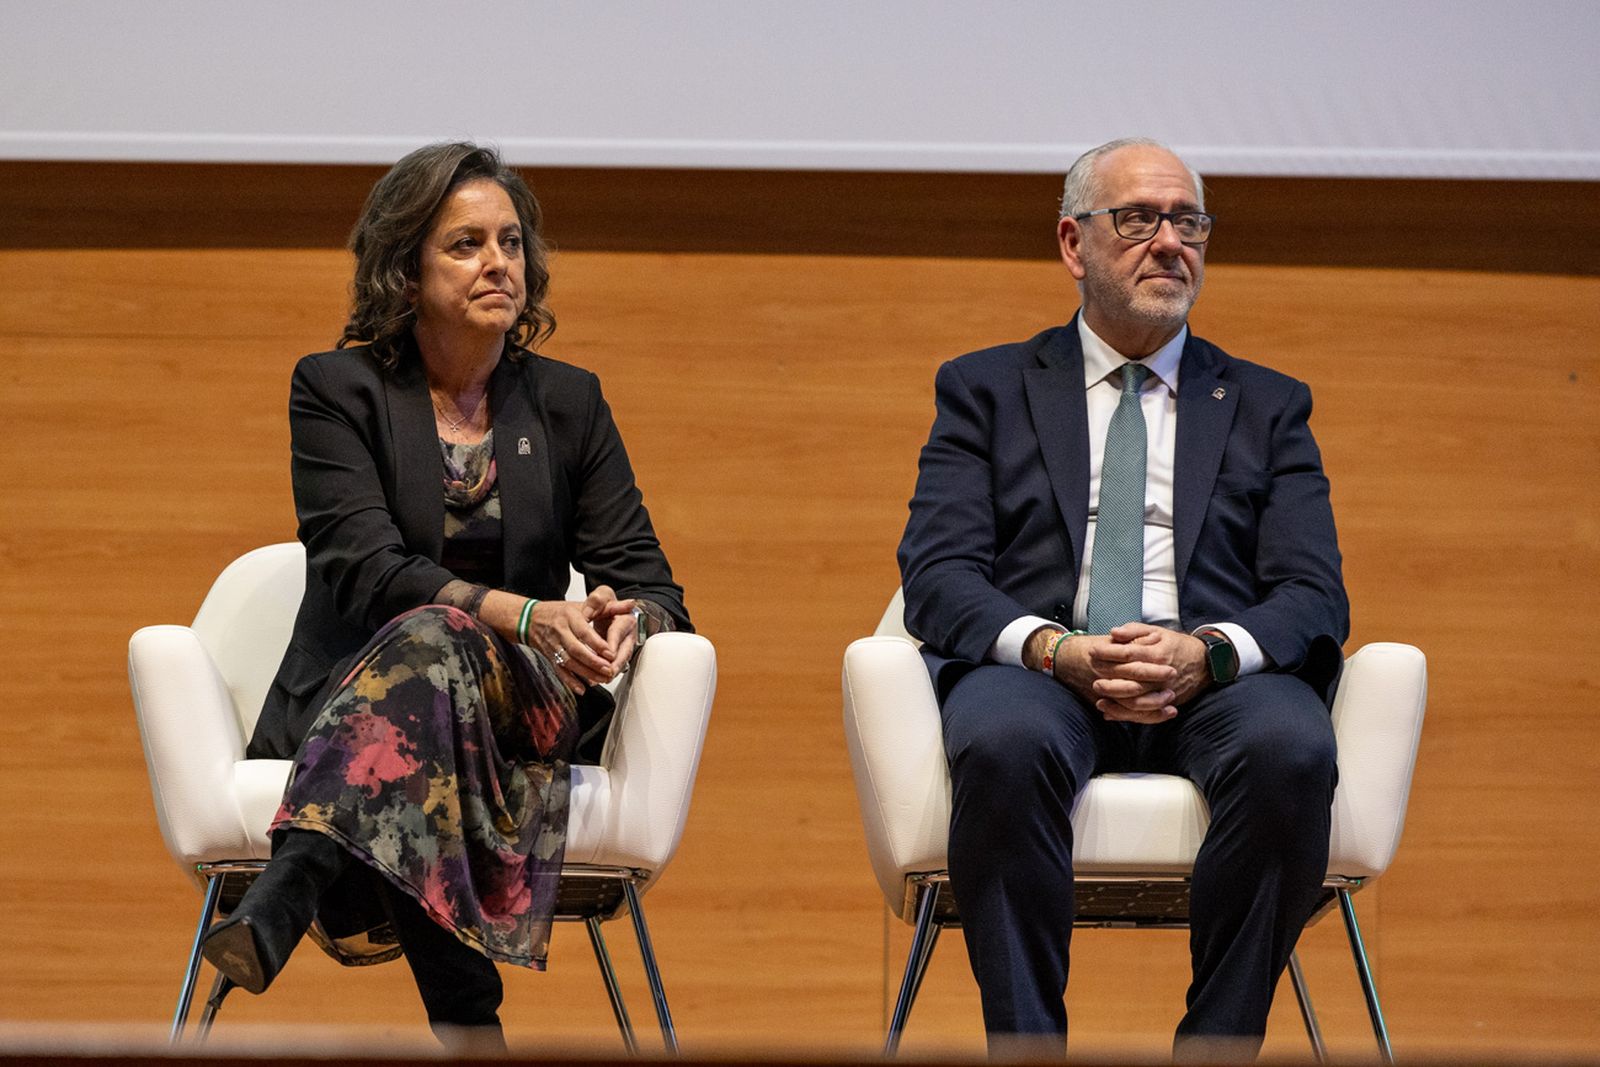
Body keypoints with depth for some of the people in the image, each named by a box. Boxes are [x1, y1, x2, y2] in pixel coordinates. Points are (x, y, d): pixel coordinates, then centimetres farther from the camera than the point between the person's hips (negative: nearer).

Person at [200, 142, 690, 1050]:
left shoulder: (569, 403, 14)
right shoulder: (336, 390, 4)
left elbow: (648, 582, 7)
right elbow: (363, 569, -12)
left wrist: (625, 626, -21)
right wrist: (527, 616, -28)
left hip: (524, 706, 2)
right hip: (345, 698, -2)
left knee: (432, 641, -36)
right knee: (434, 638, -39)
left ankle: (285, 901, -59)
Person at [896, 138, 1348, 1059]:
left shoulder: (1267, 406, 22)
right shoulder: (987, 390, 19)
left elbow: (1316, 596, 8)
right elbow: (938, 575, 4)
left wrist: (1204, 652, -15)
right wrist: (1055, 648, -17)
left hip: (1216, 678, 1)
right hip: (1039, 671, -1)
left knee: (1291, 749, -35)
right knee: (1003, 743, -38)